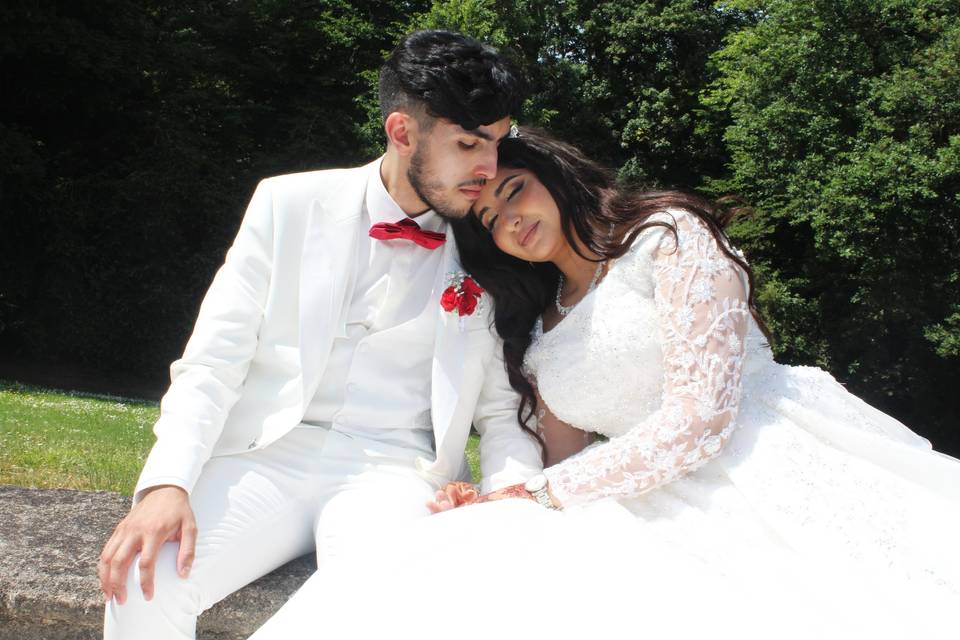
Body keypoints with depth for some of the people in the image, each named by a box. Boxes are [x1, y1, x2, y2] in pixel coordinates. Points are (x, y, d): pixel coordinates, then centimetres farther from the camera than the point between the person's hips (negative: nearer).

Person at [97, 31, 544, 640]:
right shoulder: (290, 204, 4)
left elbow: (500, 409, 10)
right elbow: (212, 363, 0)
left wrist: (515, 493, -12)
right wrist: (167, 484, -16)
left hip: (392, 469, 0)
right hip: (265, 454, 1)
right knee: (144, 587, -26)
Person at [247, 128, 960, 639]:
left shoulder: (667, 235, 0)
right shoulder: (539, 340, 21)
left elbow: (699, 417, -11)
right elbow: (570, 468, 17)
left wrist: (540, 494, -5)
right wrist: (488, 505, -5)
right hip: (662, 507, 5)